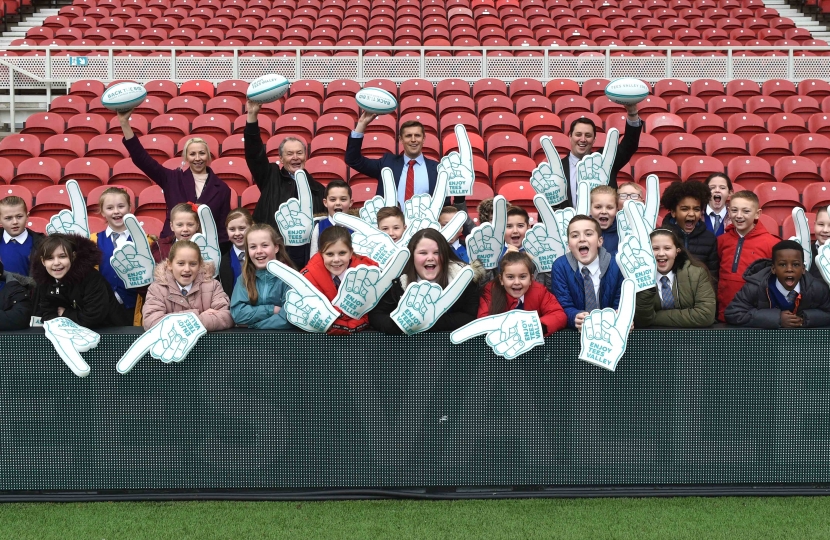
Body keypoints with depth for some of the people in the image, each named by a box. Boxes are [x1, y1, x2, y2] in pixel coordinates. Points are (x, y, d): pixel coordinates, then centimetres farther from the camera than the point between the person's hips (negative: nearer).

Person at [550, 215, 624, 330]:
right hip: (573, 331, 0)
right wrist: (577, 318, -29)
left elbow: (619, 305, -2)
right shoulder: (560, 266, -4)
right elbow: (564, 306, -7)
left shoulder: (616, 266, -3)